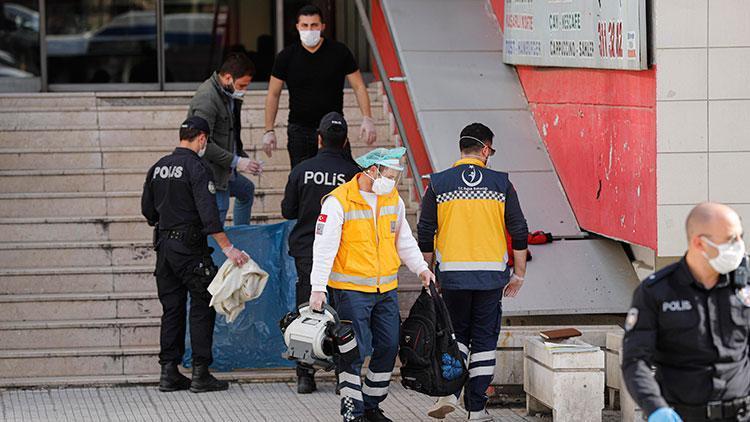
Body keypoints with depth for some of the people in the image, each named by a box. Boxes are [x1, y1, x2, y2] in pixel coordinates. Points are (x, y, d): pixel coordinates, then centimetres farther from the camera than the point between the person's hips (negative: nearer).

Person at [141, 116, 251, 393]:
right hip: (190, 246, -7)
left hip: (164, 245, 7)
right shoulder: (197, 168, -12)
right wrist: (227, 248, -22)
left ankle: (169, 372, 11)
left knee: (172, 309, 11)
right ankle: (200, 374, -3)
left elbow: (148, 210, 17)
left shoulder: (158, 168, 11)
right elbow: (208, 213, -21)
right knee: (202, 308, 0)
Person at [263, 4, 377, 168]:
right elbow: (273, 95, 6)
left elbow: (359, 87, 3)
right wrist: (269, 131, 0)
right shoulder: (287, 56, 0)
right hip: (299, 130, 0)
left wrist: (367, 119, -8)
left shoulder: (339, 52, -1)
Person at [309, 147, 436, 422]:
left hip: (386, 290, 7)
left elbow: (404, 239, 21)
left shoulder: (393, 199, 8)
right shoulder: (339, 201, -13)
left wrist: (420, 268, 12)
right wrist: (318, 288, -19)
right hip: (351, 290, -6)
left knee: (388, 347, 7)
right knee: (355, 350, -8)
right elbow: (324, 247, -15)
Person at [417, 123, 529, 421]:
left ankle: (449, 391, -5)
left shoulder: (438, 184, 0)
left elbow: (425, 235, 2)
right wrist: (518, 274, 11)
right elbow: (519, 232, 2)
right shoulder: (501, 184, 0)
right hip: (491, 275, 0)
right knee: (484, 340, 8)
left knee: (457, 335, 15)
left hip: (452, 275, 0)